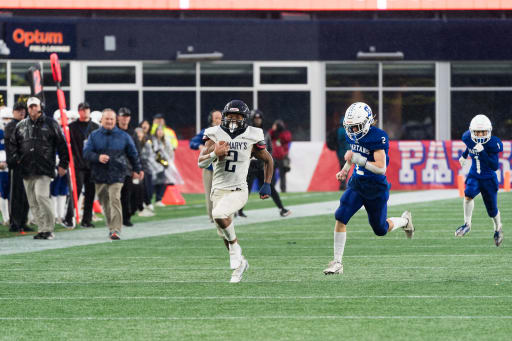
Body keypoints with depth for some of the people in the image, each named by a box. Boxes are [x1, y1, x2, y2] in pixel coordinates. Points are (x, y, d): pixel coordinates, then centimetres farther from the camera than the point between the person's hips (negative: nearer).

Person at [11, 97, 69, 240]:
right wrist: (17, 158, 9)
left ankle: (49, 229, -13)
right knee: (33, 203, 5)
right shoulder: (21, 126, 13)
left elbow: (61, 144, 5)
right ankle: (41, 229, 11)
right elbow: (13, 143, 24)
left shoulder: (50, 123, 3)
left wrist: (63, 164, 1)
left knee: (41, 196, -19)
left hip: (44, 169, -5)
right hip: (27, 170, 5)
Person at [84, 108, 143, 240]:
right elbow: (86, 153, 0)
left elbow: (133, 154, 16)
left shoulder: (123, 136, 7)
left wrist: (137, 169, 19)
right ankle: (111, 227, 20)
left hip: (117, 175, -2)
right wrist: (98, 157, -18)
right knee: (105, 202, 7)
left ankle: (115, 230, -21)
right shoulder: (94, 136, 8)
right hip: (100, 175, 2)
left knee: (115, 200, -17)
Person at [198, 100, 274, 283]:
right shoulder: (215, 136, -3)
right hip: (218, 190, 4)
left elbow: (268, 160, 13)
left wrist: (267, 185, 6)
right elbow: (201, 162, -11)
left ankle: (235, 247, -8)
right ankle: (239, 263, 36)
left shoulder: (251, 139, -3)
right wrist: (214, 154, -31)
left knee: (219, 214, -32)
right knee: (224, 235, 13)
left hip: (238, 191, -4)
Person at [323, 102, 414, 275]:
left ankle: (404, 220, 45)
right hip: (357, 184, 5)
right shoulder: (353, 135, 0)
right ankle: (337, 262, -7)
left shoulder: (377, 138, -23)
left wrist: (356, 159, -32)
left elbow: (381, 168, -28)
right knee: (340, 217, -14)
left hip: (376, 189, -5)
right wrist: (345, 169, 11)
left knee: (380, 229, 10)